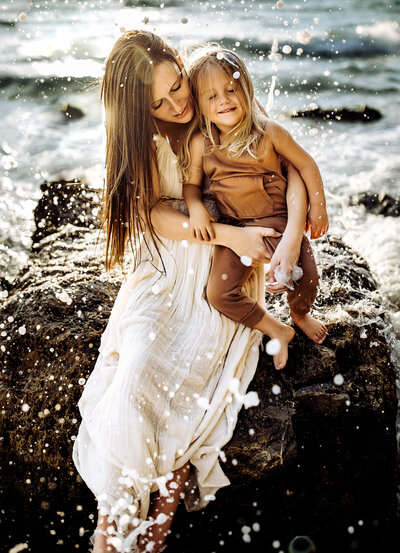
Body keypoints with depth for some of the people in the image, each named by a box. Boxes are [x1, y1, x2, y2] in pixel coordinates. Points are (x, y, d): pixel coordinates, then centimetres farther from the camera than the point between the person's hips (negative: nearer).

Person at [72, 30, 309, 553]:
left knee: (192, 373, -20)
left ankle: (164, 499, -3)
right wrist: (231, 234, -20)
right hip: (164, 268, 1)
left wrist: (291, 239, -24)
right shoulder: (142, 136, -1)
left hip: (223, 274, 0)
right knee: (137, 369, -20)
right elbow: (153, 212, -8)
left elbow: (293, 168, -7)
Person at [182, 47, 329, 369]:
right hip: (235, 228, 1)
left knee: (306, 278, -11)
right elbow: (191, 184, 6)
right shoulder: (200, 144, -3)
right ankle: (276, 331, 11)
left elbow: (305, 164, 3)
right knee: (219, 293, -13)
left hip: (281, 220, -1)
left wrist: (318, 206, 2)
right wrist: (196, 209, -14)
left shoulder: (269, 132, -7)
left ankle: (300, 314, 30)